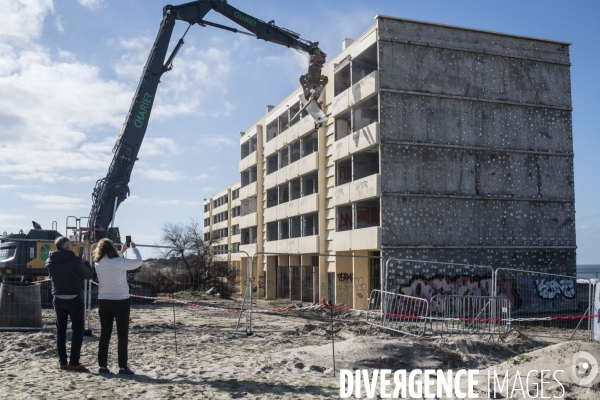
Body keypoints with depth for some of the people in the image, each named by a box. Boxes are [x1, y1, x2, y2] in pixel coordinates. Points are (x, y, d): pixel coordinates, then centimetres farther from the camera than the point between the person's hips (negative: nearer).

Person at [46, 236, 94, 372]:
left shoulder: (50, 261, 0)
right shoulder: (75, 261, -16)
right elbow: (89, 275, -6)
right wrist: (85, 261, 10)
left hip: (58, 299, 5)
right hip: (74, 299, -5)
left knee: (60, 330, 11)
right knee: (77, 330, 2)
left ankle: (62, 362, 12)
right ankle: (74, 362, -1)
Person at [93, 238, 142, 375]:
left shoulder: (98, 264, -1)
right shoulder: (119, 262, -16)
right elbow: (138, 262, -5)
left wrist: (122, 252, 22)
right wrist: (134, 248, 10)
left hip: (104, 302, 5)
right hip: (121, 302, -5)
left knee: (104, 334, 11)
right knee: (122, 335, 3)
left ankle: (102, 365, 13)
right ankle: (123, 366, 3)